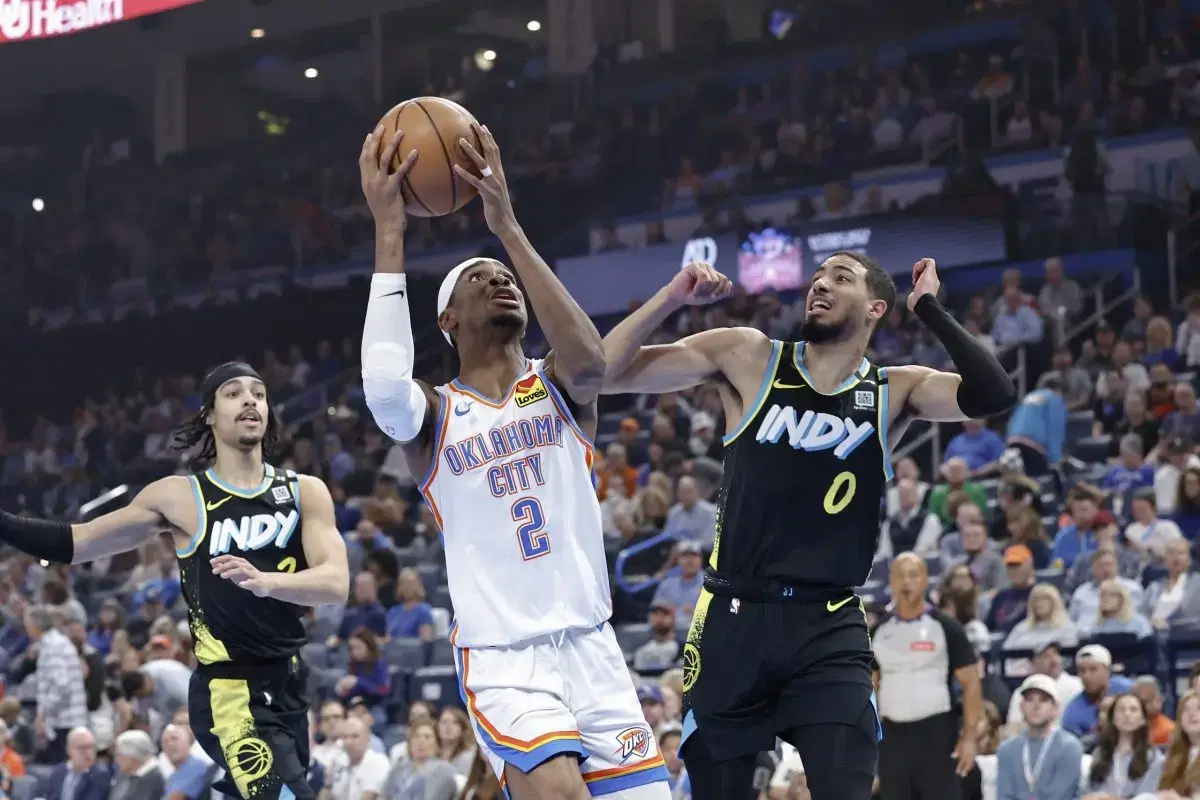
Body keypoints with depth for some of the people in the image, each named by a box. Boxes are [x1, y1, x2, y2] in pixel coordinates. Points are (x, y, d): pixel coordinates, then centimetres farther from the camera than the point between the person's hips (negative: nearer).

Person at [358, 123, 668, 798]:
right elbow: (383, 387, -22)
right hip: (502, 659, -3)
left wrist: (507, 225, -20)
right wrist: (390, 232, -19)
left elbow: (589, 361, -18)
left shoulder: (558, 388, 9)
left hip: (592, 645, 3)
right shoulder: (434, 414, 4)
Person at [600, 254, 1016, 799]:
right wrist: (672, 297, -12)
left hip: (828, 630, 0)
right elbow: (603, 372, 0)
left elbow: (992, 396, -14)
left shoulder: (895, 393, 5)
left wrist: (927, 308, -7)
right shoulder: (748, 358, 3)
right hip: (733, 618, 0)